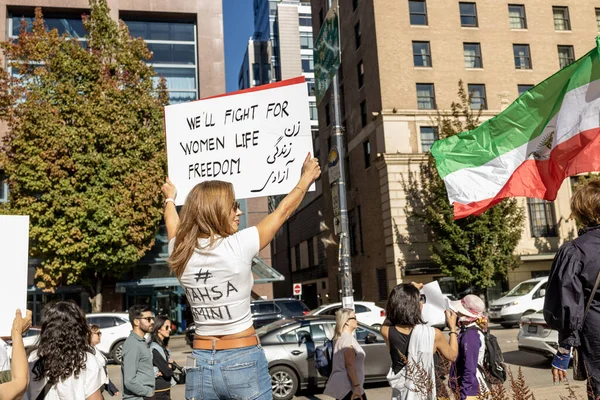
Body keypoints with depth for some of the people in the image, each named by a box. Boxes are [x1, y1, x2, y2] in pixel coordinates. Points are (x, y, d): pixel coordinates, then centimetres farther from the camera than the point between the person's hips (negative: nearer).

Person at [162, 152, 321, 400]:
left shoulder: (180, 254, -2)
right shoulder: (239, 246, -15)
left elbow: (173, 225, 23)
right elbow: (283, 211, 0)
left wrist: (170, 199, 44)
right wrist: (306, 177, 18)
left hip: (200, 363, 5)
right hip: (243, 361, -4)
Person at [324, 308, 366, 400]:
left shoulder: (339, 338, 14)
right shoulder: (347, 338, -15)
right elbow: (349, 365, -22)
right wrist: (357, 386, -25)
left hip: (341, 386, 10)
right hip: (349, 387, -10)